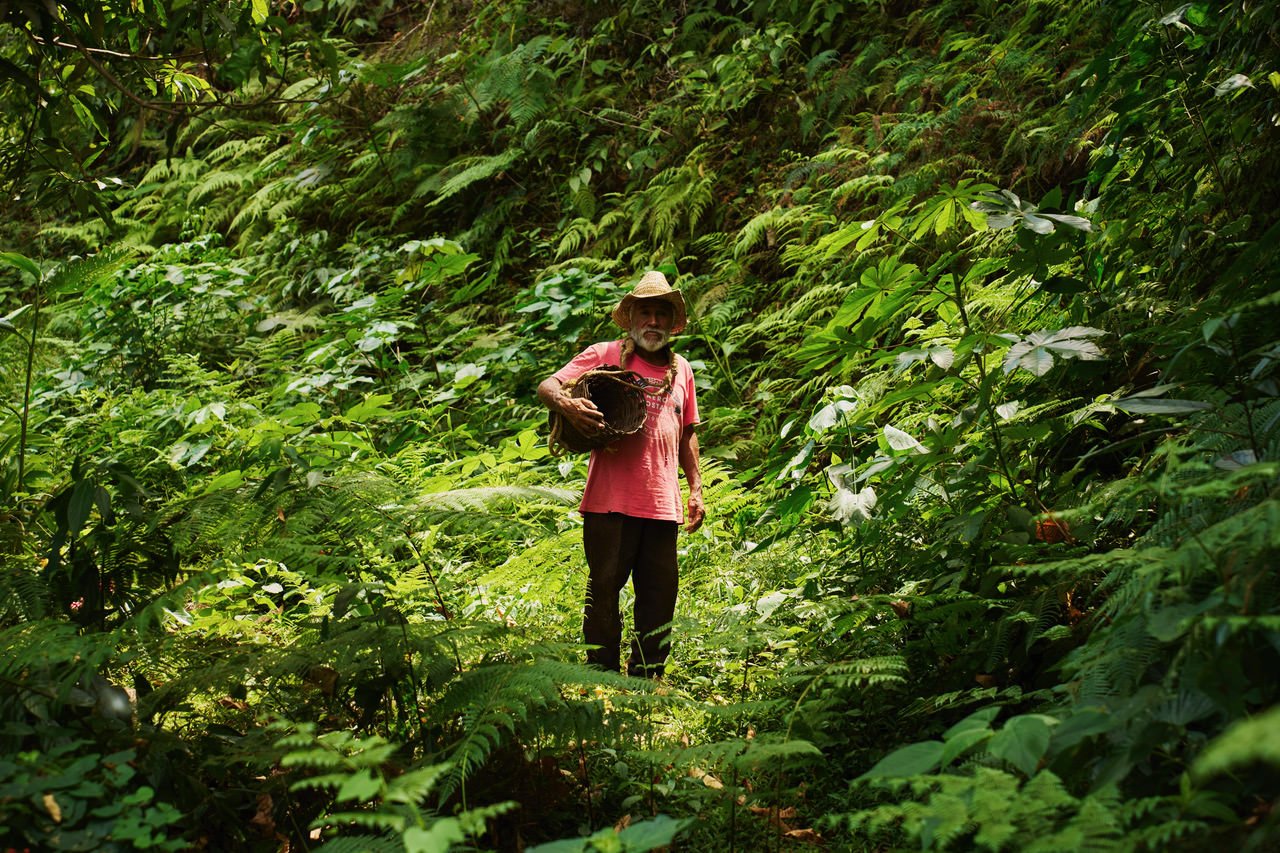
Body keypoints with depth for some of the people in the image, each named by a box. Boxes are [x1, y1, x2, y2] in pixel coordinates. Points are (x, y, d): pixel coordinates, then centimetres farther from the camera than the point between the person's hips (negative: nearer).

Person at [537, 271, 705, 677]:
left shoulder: (680, 369, 19)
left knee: (660, 596, 5)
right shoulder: (604, 354, 5)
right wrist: (566, 403, -25)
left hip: (663, 502, 4)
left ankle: (647, 682, 14)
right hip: (611, 500, -4)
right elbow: (546, 387, -2)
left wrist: (696, 489, 18)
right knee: (604, 589, -1)